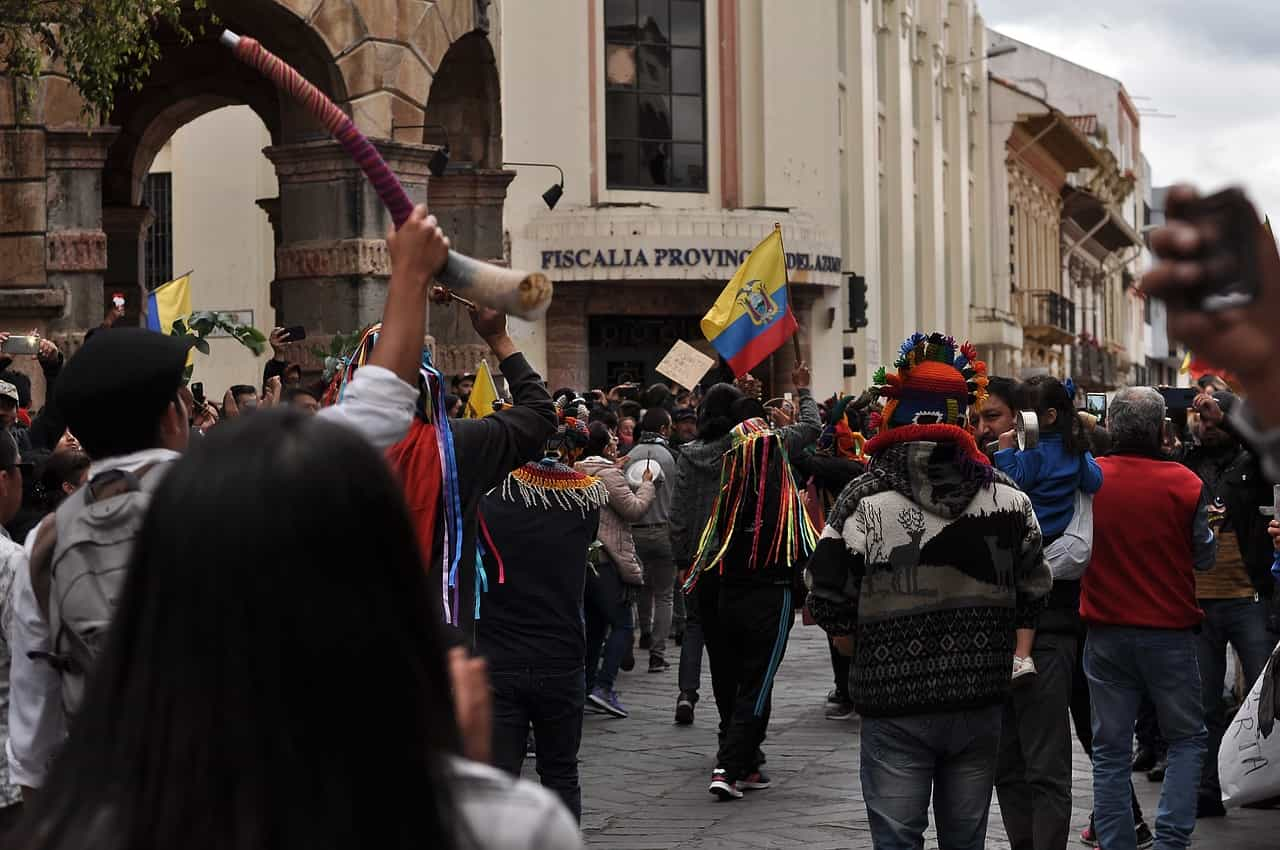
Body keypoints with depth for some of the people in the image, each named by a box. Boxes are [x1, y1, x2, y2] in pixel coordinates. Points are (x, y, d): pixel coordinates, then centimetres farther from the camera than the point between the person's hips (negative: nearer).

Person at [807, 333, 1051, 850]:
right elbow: (1033, 597, 6)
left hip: (895, 706, -3)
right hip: (980, 703, 3)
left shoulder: (863, 501, -9)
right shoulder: (1007, 497, 1)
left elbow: (830, 605, -7)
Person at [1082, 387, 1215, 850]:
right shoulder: (1185, 483, -11)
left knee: (1110, 748, 9)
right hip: (1170, 631, -2)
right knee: (1186, 738, 12)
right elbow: (1204, 557, -1)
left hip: (1106, 633, 2)